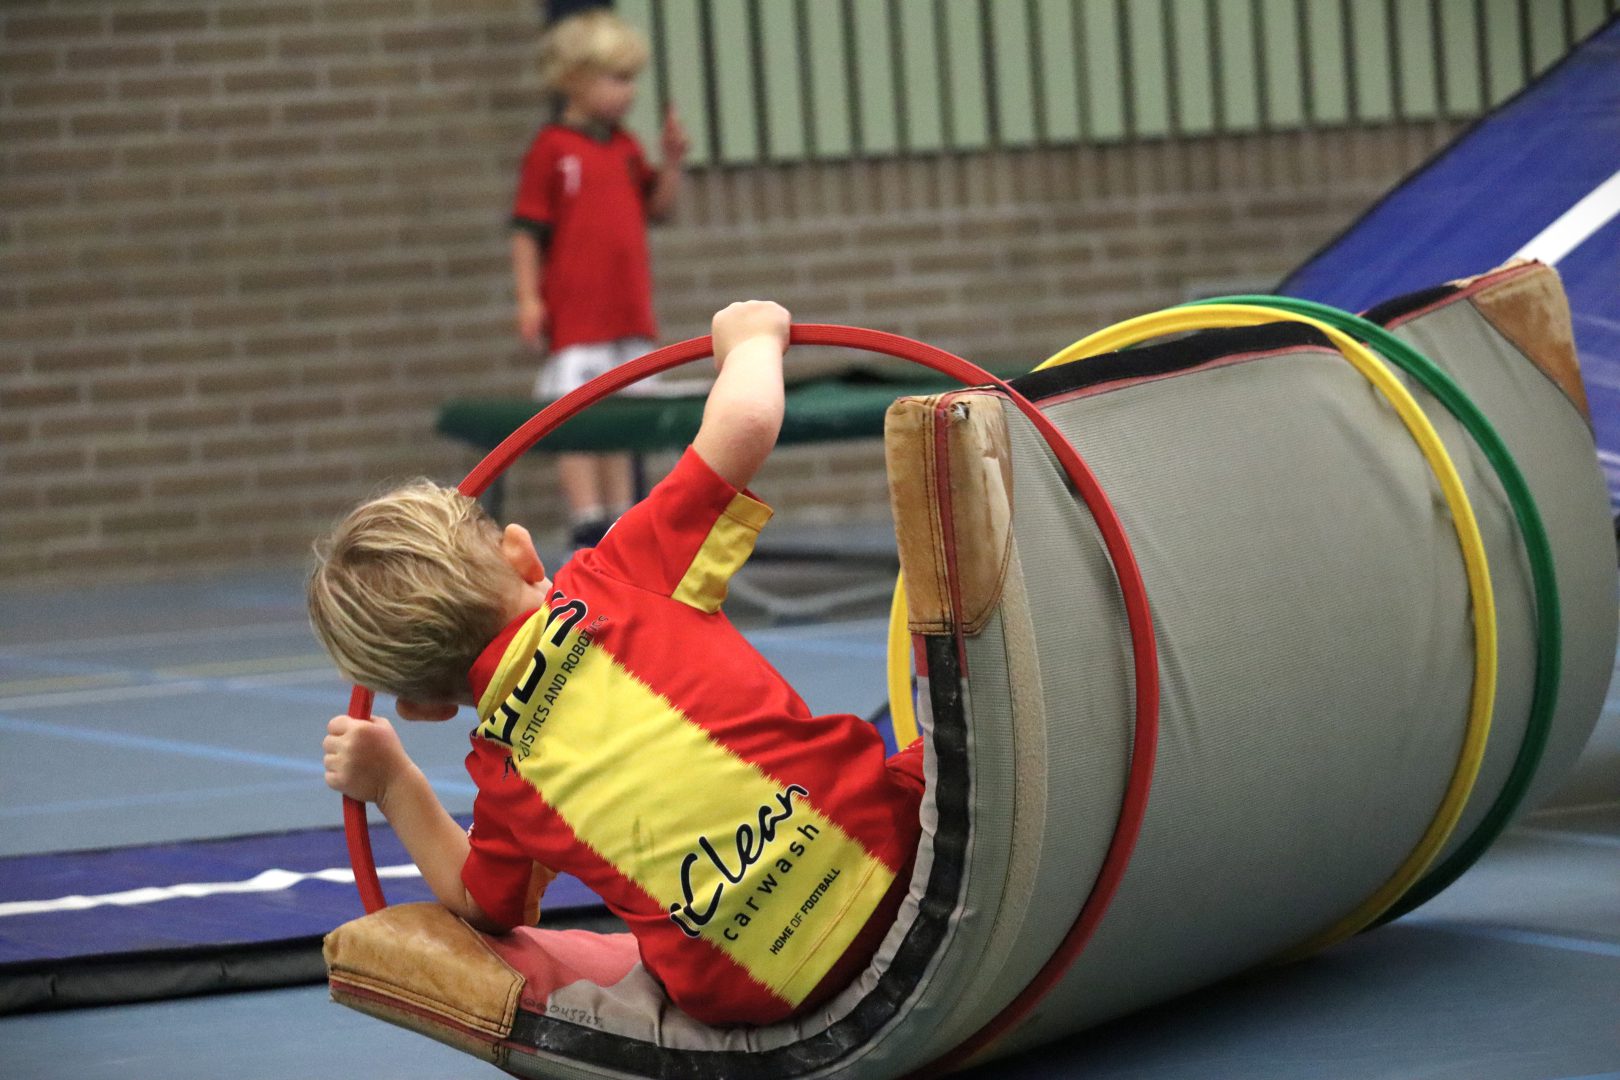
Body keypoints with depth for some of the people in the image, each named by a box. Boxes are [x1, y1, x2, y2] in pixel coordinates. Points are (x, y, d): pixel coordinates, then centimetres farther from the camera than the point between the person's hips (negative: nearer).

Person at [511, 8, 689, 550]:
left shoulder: (625, 147, 10)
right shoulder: (551, 150, -8)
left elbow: (658, 206, 17)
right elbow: (527, 230, -7)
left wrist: (672, 161, 1)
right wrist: (528, 298, -12)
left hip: (628, 310, 7)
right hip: (574, 316, -7)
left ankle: (619, 514, 18)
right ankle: (585, 516, -3)